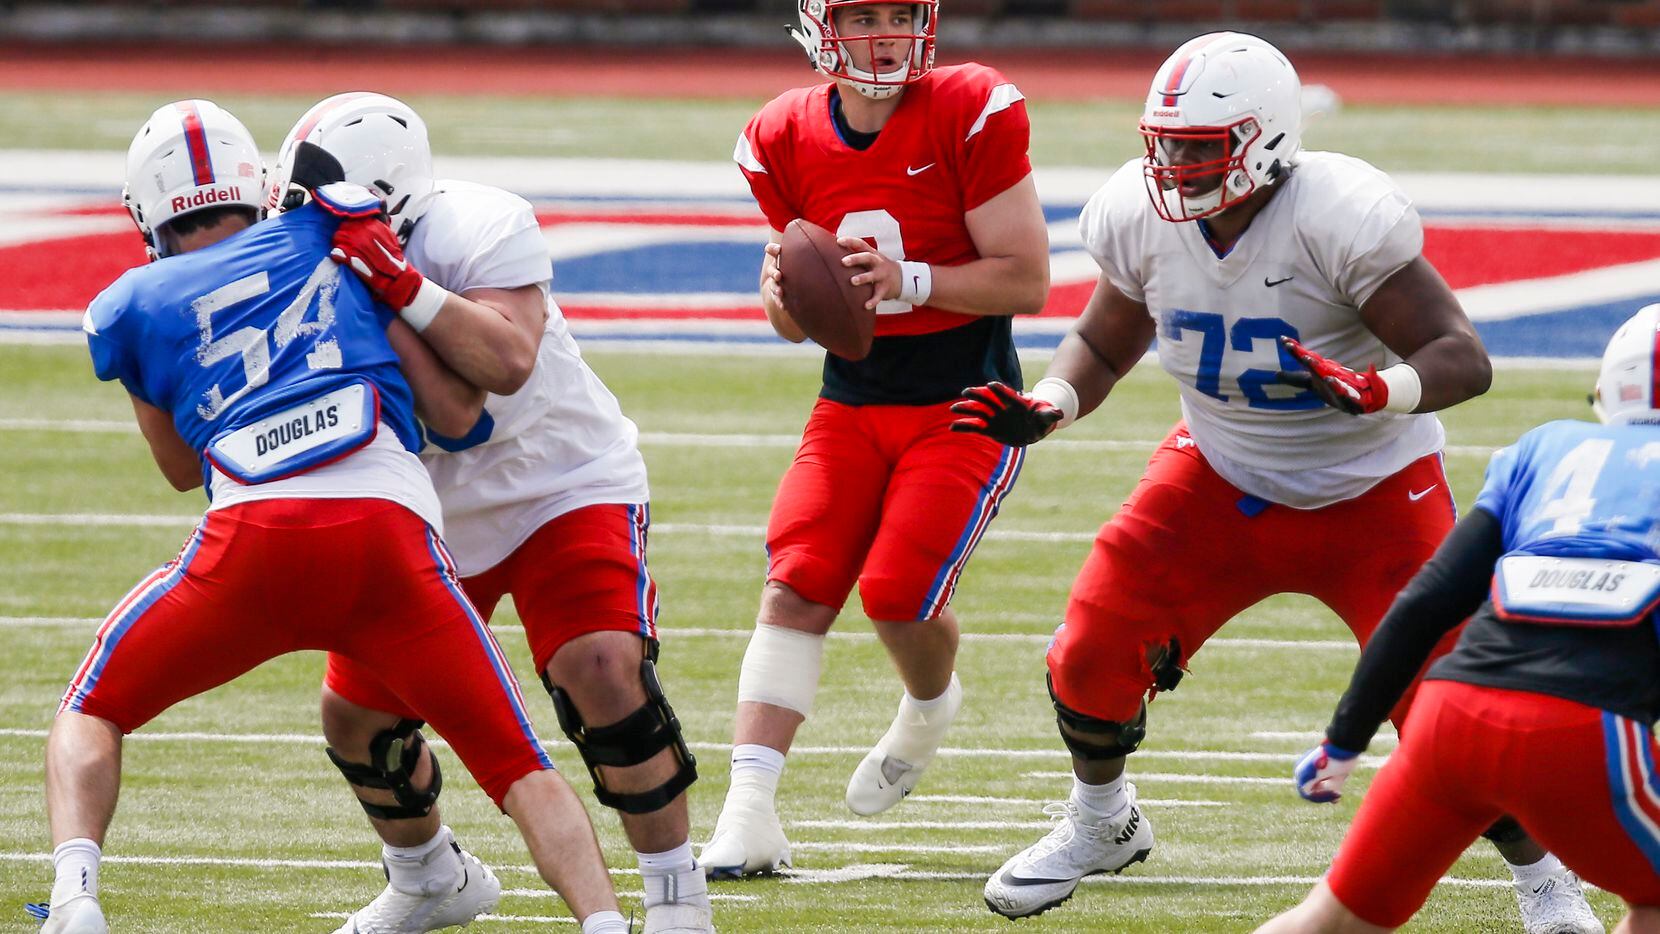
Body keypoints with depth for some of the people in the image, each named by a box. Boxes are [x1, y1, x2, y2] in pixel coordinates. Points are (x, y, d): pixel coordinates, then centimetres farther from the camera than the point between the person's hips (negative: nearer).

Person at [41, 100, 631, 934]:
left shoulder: (134, 307, 22)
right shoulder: (336, 234, 23)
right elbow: (457, 411, 19)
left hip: (252, 537, 0)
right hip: (389, 528, 1)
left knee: (90, 716, 20)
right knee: (516, 766, 11)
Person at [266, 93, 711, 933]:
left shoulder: (478, 230, -25)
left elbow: (508, 360, -39)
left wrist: (408, 291, -49)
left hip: (562, 485, -6)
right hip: (432, 514, 6)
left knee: (603, 670, -26)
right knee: (356, 710, 7)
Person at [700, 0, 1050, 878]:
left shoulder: (972, 116, -14)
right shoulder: (786, 140, 0)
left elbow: (1026, 280, -13)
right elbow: (800, 324, 10)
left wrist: (910, 280, -26)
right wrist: (783, 291, -15)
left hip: (965, 407, -4)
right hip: (852, 402, 4)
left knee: (900, 591, -14)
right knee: (796, 584, -11)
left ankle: (929, 707, 23)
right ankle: (748, 814, -14)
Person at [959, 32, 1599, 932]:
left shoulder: (1341, 217, -30)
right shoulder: (1140, 215, -13)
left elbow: (1462, 357, -29)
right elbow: (1103, 344, 6)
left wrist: (1373, 390, -49)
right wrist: (1044, 406, -14)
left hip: (1369, 493, -5)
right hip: (1219, 477, 5)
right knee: (1091, 654, -3)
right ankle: (1100, 823, 29)